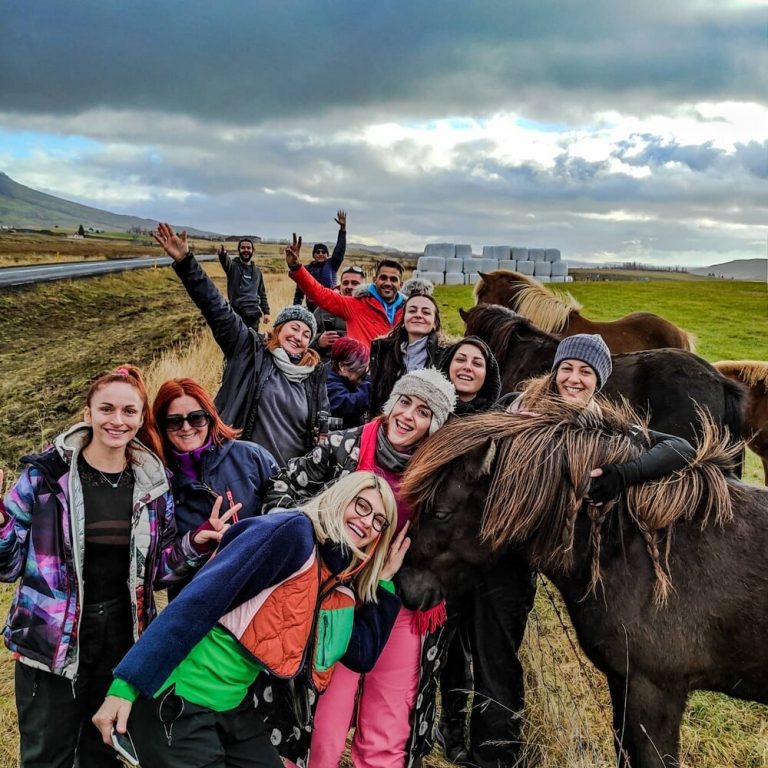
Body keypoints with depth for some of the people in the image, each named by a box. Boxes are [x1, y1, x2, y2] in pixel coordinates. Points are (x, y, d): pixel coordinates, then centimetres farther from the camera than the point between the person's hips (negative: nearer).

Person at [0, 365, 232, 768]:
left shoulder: (153, 484, 0)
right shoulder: (46, 473, -10)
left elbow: (157, 571, 6)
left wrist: (197, 543, -10)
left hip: (123, 640, 3)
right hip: (52, 641, -3)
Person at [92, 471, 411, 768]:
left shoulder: (339, 588, 7)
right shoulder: (292, 532, -18)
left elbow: (364, 656, 12)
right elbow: (199, 599, -24)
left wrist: (384, 580, 8)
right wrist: (126, 686, -29)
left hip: (235, 706, 8)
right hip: (177, 700, -8)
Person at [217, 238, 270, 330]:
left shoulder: (257, 271, 15)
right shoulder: (233, 266, 2)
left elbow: (262, 293, 19)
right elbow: (226, 262, -23)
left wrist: (266, 312, 11)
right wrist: (223, 254, -47)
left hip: (254, 314, 4)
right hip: (237, 313, -4)